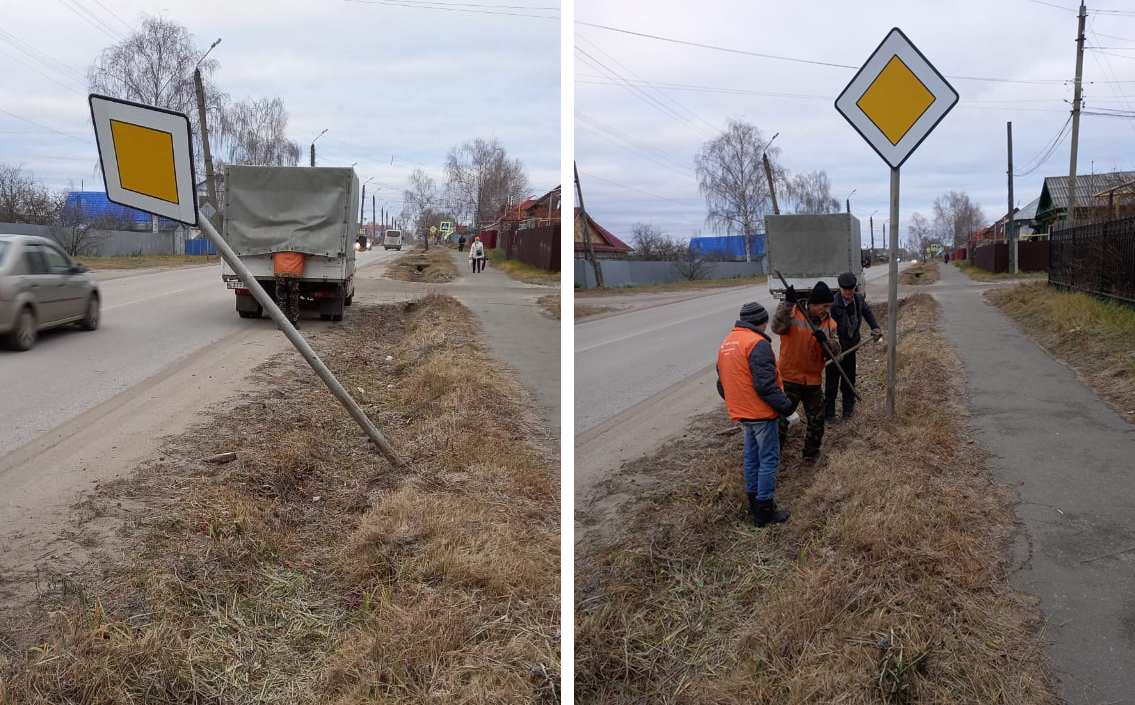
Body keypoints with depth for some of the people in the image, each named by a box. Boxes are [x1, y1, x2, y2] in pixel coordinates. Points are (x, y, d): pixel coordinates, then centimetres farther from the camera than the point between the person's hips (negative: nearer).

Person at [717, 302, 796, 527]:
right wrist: (785, 405, -16)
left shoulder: (726, 344, 10)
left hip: (742, 413, 9)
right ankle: (764, 512, 3)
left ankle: (754, 503, 26)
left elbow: (722, 383, 17)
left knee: (752, 457, 18)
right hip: (761, 413, -9)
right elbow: (765, 384, -24)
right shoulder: (757, 344, -18)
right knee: (769, 460, 0)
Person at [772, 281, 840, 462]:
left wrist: (824, 340, -26)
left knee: (817, 420, 11)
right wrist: (787, 303, -37)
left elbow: (834, 352, -5)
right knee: (780, 417, 8)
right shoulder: (792, 312, -11)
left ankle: (811, 452, 32)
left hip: (813, 381, 4)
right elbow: (778, 328, -30)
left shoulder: (829, 324, 1)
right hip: (789, 379, -4)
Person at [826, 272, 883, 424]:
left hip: (851, 347, 6)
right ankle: (828, 414, 15)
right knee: (832, 383, 3)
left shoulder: (859, 299, -5)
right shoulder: (833, 305, -26)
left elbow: (867, 313, 16)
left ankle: (848, 410, 35)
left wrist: (875, 327, 6)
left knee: (849, 381, 19)